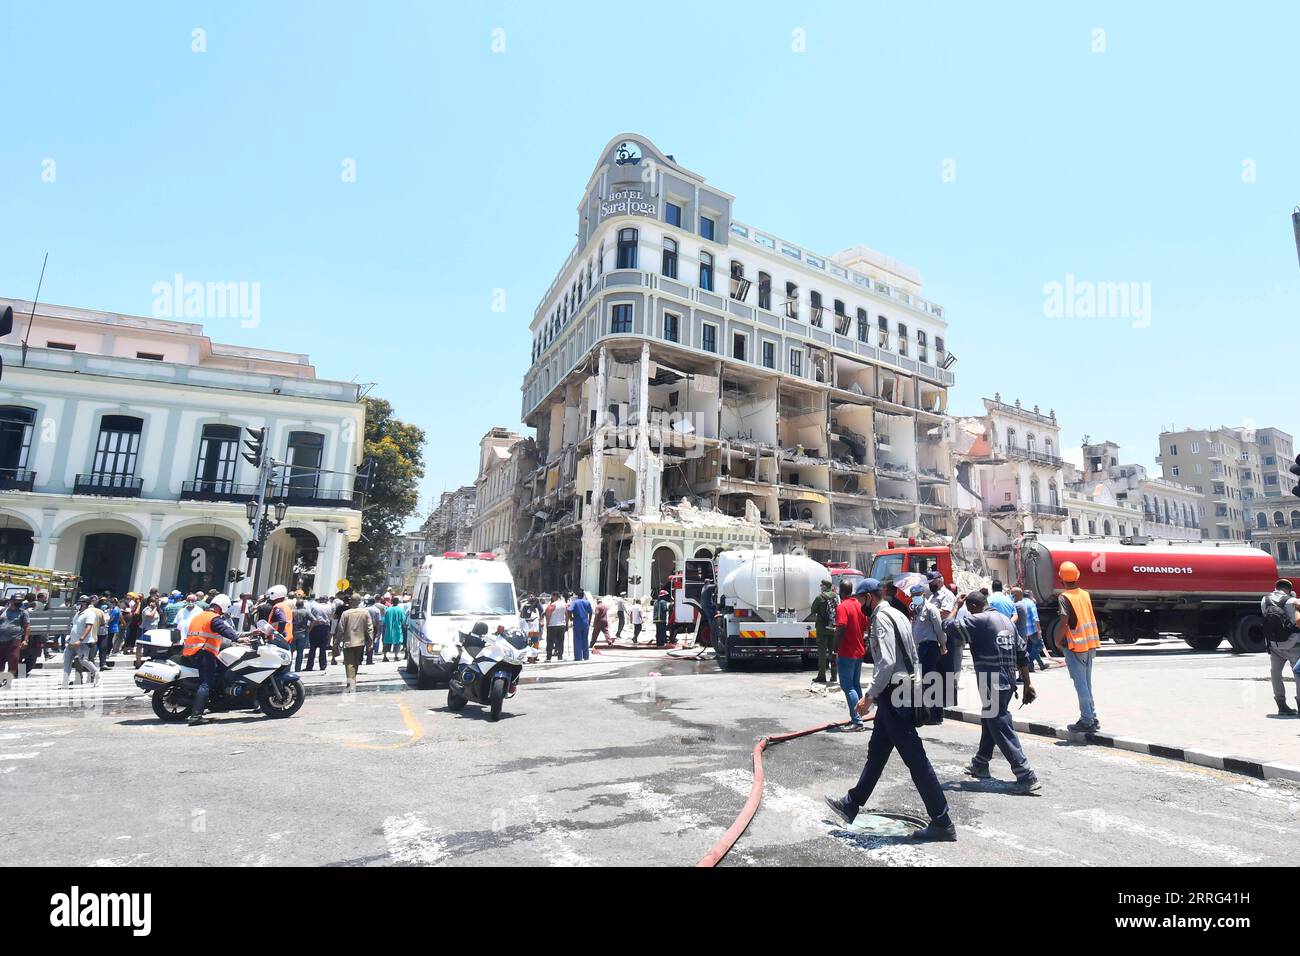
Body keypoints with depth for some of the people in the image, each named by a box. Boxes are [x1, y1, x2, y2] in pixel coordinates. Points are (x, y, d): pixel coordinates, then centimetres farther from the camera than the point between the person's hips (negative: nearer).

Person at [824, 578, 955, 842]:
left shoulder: (881, 618, -16)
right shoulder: (897, 615, 14)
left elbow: (887, 663, -25)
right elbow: (911, 658, 17)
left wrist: (869, 696, -18)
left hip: (893, 696, -11)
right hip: (904, 690, 11)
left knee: (915, 758, -2)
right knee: (876, 752, 17)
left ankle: (942, 822, 7)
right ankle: (851, 805, 29)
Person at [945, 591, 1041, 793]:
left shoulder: (979, 621, -12)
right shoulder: (1006, 620, 12)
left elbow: (948, 626, -9)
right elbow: (1022, 655, 14)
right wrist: (1027, 684, 18)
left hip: (992, 683, -9)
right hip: (1008, 682, 9)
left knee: (1001, 728, -4)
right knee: (989, 721, 22)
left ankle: (1027, 778, -6)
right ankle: (980, 765, 36)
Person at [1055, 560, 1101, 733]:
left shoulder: (1065, 597, -14)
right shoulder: (1085, 594, 6)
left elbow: (1064, 621, -22)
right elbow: (1089, 618, 13)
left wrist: (1058, 640, -8)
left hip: (1074, 646, -7)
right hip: (1090, 644, 7)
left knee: (1081, 685, 0)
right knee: (1087, 683, 16)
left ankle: (1087, 722, 4)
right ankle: (1092, 718, 23)